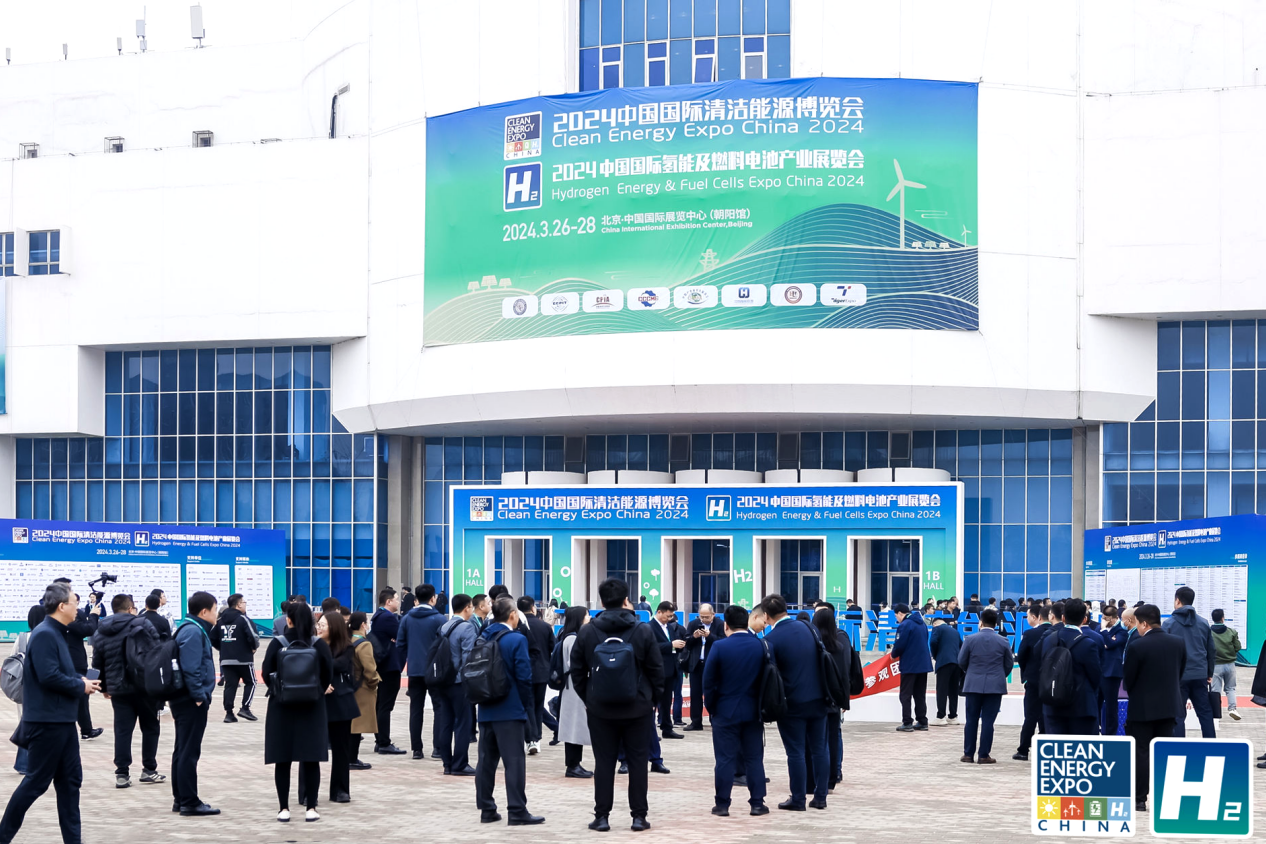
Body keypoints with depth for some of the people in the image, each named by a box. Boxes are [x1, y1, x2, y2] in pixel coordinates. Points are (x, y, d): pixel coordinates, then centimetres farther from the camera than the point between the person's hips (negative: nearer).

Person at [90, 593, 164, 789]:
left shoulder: (100, 633, 9)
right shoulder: (142, 624, -4)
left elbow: (97, 664, 12)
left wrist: (104, 687, 23)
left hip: (118, 689, 3)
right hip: (145, 685, -3)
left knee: (122, 730, 5)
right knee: (150, 727, 10)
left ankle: (122, 774, 0)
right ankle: (149, 770, 11)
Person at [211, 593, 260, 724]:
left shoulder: (220, 620, 10)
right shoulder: (243, 619, -10)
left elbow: (212, 638, 11)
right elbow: (253, 636, -19)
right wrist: (254, 647, 0)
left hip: (226, 660, 5)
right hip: (243, 659, -5)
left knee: (230, 685, 7)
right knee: (250, 683, 9)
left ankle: (228, 713, 1)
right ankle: (245, 708, -1)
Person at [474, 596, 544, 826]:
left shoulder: (482, 639, 7)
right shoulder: (517, 640, -12)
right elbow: (524, 677, -15)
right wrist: (527, 706, -3)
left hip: (486, 710, 6)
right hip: (510, 710, -6)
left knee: (487, 760, 10)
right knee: (514, 761, -3)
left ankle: (487, 810, 14)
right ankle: (517, 812, -3)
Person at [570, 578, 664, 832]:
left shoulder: (587, 632, -1)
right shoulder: (643, 630, -5)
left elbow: (577, 670, 3)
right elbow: (657, 669, -3)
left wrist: (586, 697, 13)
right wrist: (655, 697, 10)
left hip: (600, 707, 1)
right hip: (638, 707, -1)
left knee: (604, 762, 5)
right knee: (638, 762, 6)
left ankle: (601, 816, 6)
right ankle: (639, 816, 8)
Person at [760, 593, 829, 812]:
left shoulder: (771, 639, -14)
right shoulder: (808, 628, 2)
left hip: (792, 703, -5)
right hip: (817, 698, 5)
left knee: (796, 752, 3)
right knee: (819, 749, 11)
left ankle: (798, 799, 8)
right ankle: (820, 797, 16)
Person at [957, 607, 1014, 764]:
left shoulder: (971, 639, -5)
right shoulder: (1003, 641, -3)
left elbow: (961, 661, 2)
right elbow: (1009, 664, 4)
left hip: (973, 685, 0)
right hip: (995, 686, 0)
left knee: (971, 720, 8)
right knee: (988, 721, 0)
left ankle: (968, 754, 9)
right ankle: (984, 755, 0)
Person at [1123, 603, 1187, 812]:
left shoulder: (1136, 646, -16)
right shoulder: (1178, 643, 1)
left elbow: (1128, 679, -7)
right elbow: (1180, 673, 8)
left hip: (1142, 708, -5)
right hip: (1170, 706, 5)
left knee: (1141, 753, 3)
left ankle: (1139, 799, 4)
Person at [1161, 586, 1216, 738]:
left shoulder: (1169, 624, -5)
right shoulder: (1203, 623, 6)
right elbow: (1212, 650, 10)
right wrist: (1210, 673, 19)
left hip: (1178, 676, -3)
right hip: (1200, 676, 3)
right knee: (1205, 712, 11)